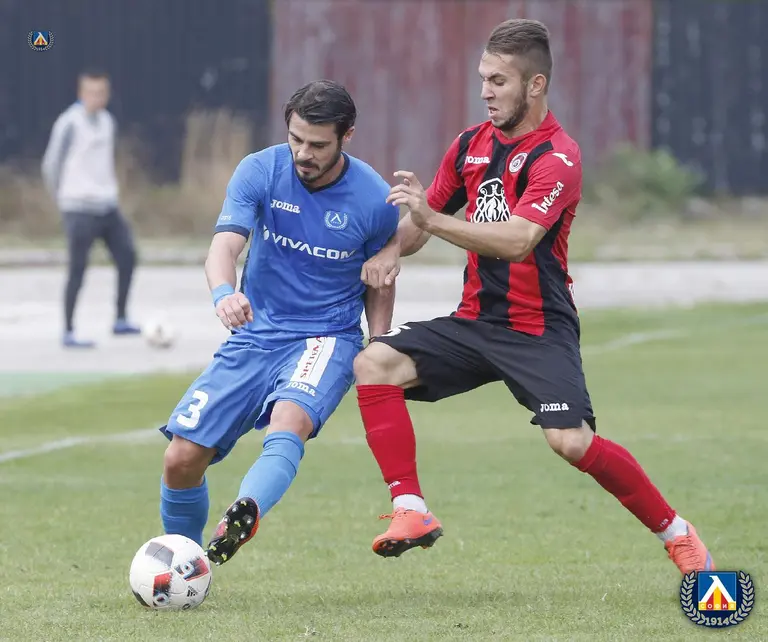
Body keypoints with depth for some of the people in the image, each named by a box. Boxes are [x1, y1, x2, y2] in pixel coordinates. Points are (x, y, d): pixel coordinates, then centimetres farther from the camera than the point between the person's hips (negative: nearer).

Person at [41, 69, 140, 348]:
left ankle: (121, 321, 9)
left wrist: (108, 191, 17)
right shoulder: (69, 123, -10)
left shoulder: (107, 121, 13)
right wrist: (62, 197, 5)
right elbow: (51, 164, -5)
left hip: (107, 206, 7)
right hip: (80, 208, -7)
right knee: (78, 268, -6)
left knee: (126, 256, 0)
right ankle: (69, 333, 0)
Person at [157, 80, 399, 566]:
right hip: (255, 337, 2)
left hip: (327, 339, -2)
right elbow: (224, 248, -19)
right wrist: (225, 293, -43)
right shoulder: (260, 172, -7)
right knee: (181, 459, -8)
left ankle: (246, 514, -61)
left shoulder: (374, 200, -7)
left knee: (291, 418, -37)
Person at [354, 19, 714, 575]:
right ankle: (411, 510, -16)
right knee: (375, 364, -13)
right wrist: (392, 250, -4)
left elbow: (516, 241, -28)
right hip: (475, 320, 7)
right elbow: (424, 216, 18)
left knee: (572, 441, -21)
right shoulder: (472, 144, 8)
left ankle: (676, 532, 0)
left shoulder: (557, 157, -14)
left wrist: (433, 221, -36)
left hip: (538, 329, -7)